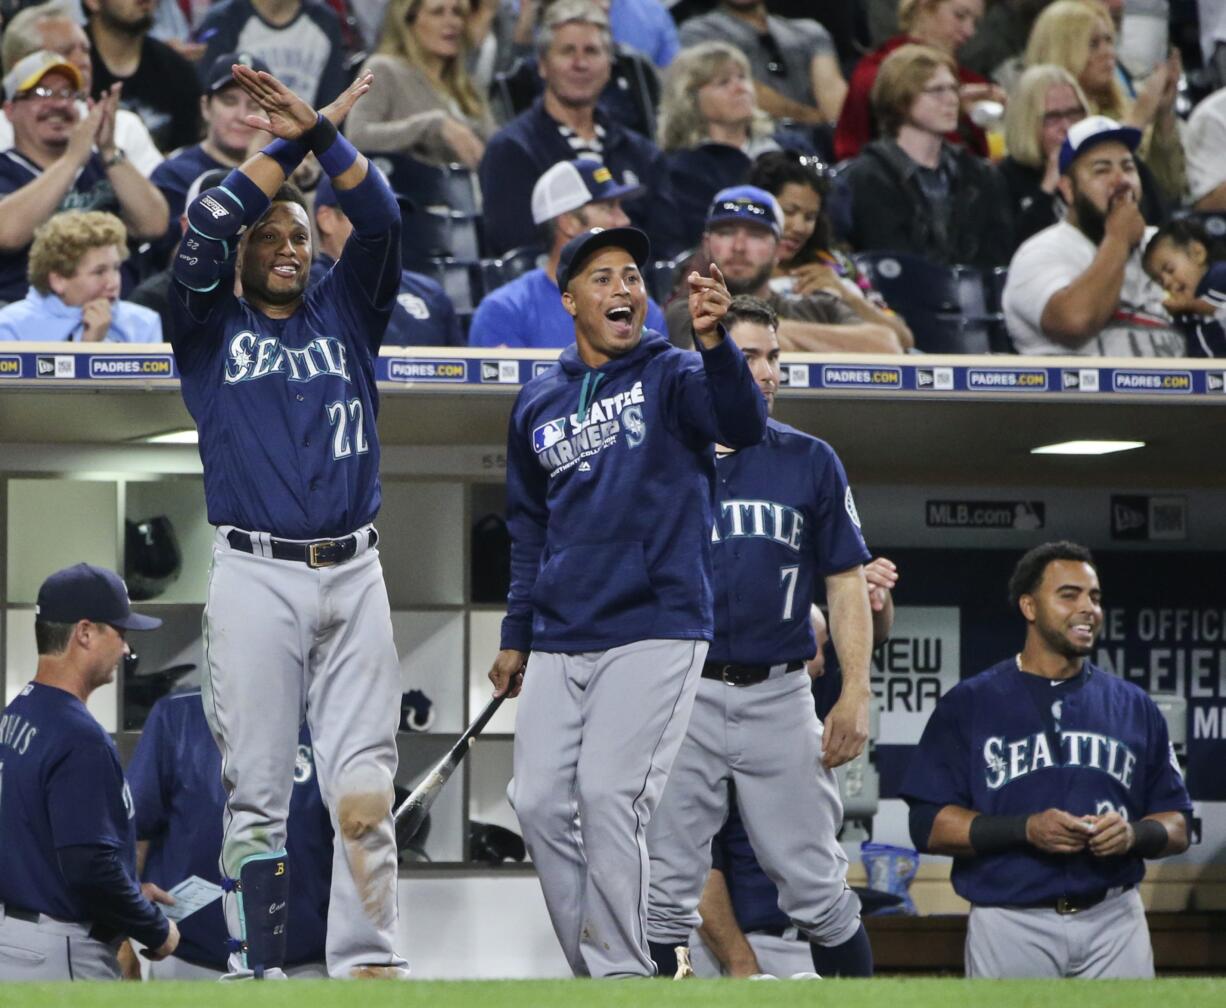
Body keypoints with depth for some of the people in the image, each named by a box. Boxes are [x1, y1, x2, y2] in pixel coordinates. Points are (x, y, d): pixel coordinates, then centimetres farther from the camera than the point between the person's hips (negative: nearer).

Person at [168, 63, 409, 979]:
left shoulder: (345, 315, 17)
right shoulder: (213, 328, 12)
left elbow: (380, 222, 2)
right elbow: (205, 229, -5)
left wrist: (320, 133, -9)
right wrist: (290, 143, -3)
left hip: (353, 573, 2)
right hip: (256, 576, -2)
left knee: (364, 785, -4)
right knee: (257, 789, -3)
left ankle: (368, 964, -6)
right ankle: (255, 972, -2)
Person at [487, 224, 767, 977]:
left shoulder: (672, 377, 0)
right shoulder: (539, 406, 14)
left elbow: (742, 426, -22)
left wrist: (714, 342, -40)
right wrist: (516, 638, 19)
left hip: (655, 626, -6)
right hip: (561, 644, 6)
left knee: (608, 795, -16)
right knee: (541, 802, 0)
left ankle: (621, 974, -10)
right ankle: (594, 976, 10)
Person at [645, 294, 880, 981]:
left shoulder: (811, 462, 7)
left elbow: (847, 583, 7)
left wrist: (856, 694, -3)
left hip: (780, 698, 0)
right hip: (683, 696, 0)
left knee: (817, 886, 1)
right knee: (667, 894, 1)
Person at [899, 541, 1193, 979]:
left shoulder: (1134, 707, 14)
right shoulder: (968, 704, 5)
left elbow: (1178, 827, 14)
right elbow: (929, 825, -3)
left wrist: (1133, 833, -9)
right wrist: (1026, 829, -16)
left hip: (1112, 924, 2)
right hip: (1012, 924, -2)